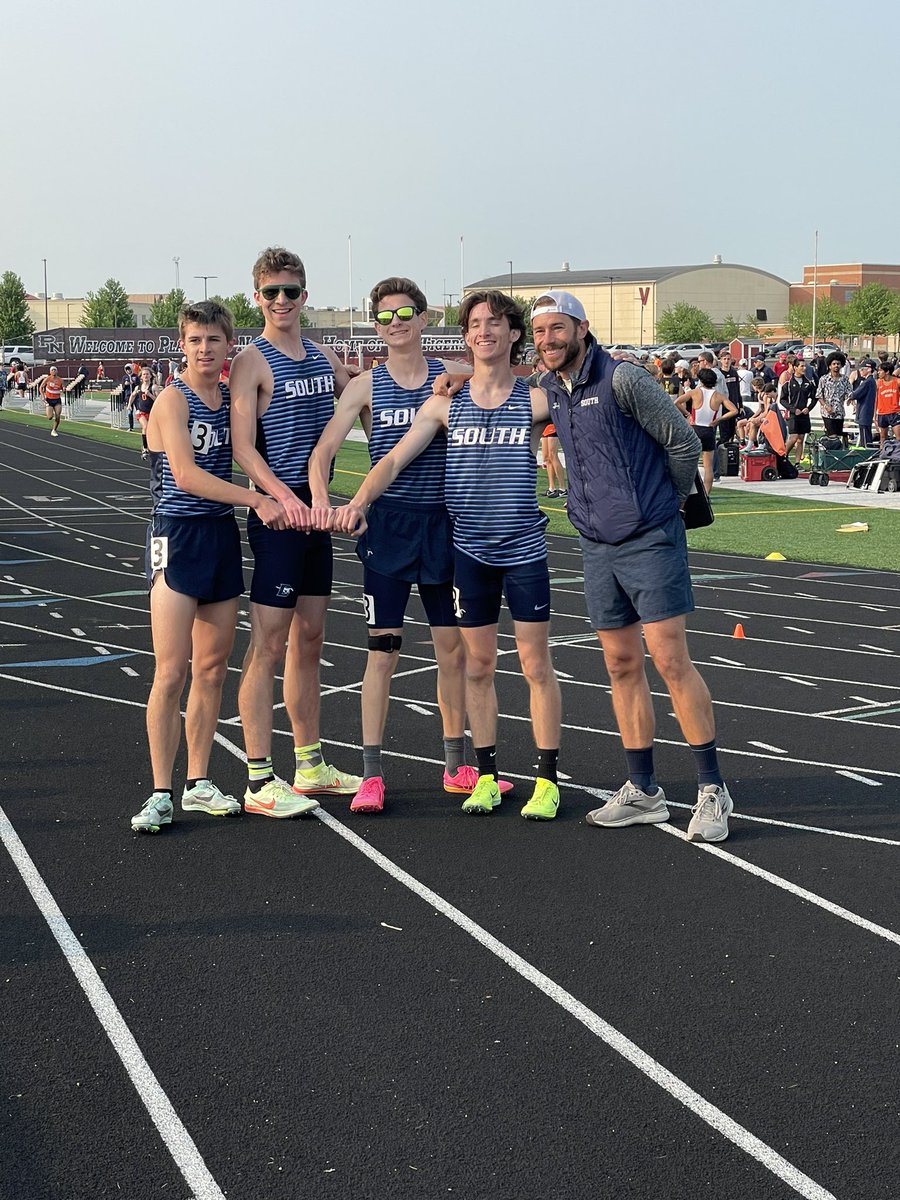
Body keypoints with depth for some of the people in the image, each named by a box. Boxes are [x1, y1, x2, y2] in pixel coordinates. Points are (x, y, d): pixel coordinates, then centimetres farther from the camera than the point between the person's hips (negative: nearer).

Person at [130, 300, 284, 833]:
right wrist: (257, 500, -19)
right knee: (171, 673, -8)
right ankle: (161, 794, -1)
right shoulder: (174, 400, -10)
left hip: (222, 535, 7)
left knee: (213, 668, 9)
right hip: (177, 535, -6)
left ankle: (199, 783, 19)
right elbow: (187, 476, -19)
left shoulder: (231, 396, 9)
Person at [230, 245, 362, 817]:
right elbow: (242, 446, -17)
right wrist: (285, 497, -30)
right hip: (277, 512, -8)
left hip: (316, 510, 8)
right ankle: (260, 781, -3)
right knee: (268, 644, -7)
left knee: (310, 639, 14)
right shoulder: (253, 361, -9)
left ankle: (311, 767, 25)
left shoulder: (323, 358, 12)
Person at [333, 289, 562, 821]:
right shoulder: (445, 403, 2)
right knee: (479, 665, 9)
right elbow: (394, 459, -1)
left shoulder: (535, 400, -3)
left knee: (537, 666, 3)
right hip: (470, 551, 2)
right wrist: (360, 501, -15)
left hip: (525, 549, -2)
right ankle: (488, 776, 20)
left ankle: (548, 779, 13)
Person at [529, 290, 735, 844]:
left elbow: (683, 441, -8)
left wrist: (666, 504, 4)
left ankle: (713, 789, -1)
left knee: (670, 658, -9)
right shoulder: (548, 389, 8)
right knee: (622, 665, 9)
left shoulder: (621, 378, -13)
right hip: (597, 546, 7)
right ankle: (643, 792, 17)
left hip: (650, 540, -7)